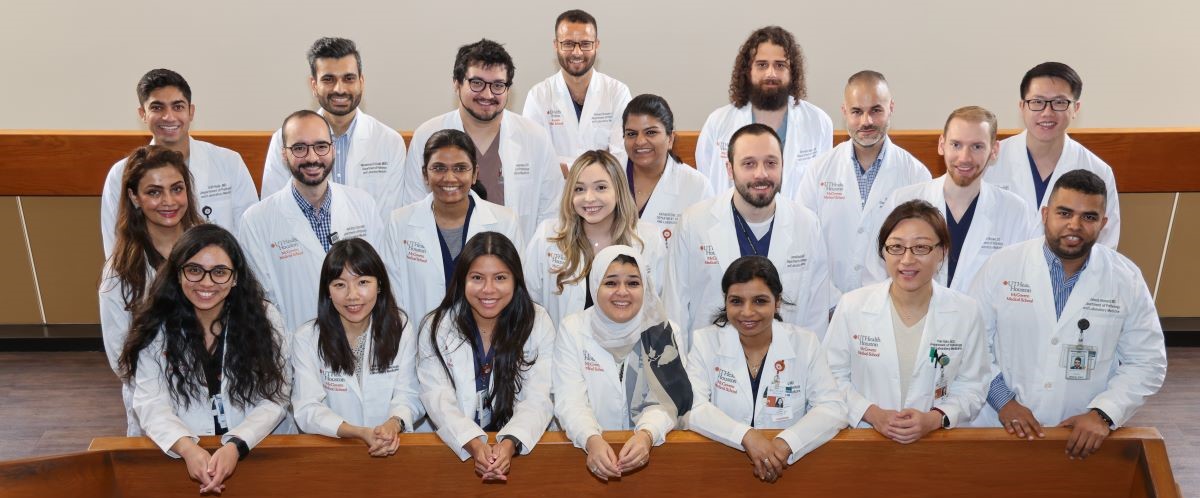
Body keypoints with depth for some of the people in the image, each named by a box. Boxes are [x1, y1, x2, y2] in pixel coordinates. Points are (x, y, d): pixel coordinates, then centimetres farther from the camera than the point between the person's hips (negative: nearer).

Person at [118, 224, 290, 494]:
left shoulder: (264, 318, -2)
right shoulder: (155, 327, 1)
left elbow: (274, 400, -5)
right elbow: (151, 404, -5)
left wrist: (235, 446, -21)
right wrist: (187, 448, -23)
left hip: (258, 448, -1)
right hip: (183, 454, 2)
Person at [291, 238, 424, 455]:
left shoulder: (401, 330, 1)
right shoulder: (307, 338, -3)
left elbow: (407, 397, 0)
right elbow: (308, 410, -8)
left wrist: (394, 424, -22)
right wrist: (361, 433, -22)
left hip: (390, 449, 1)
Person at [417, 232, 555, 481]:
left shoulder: (538, 323, 0)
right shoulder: (436, 328, 0)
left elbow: (538, 400, -7)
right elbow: (438, 400, -9)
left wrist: (509, 444, -26)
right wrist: (475, 445, -26)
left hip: (522, 448, -1)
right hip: (456, 450, 1)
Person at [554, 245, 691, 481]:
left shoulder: (664, 332, 1)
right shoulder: (572, 329, 0)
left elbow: (663, 402, -5)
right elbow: (570, 401, -7)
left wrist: (646, 435, -26)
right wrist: (592, 440, -26)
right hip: (587, 451, 0)